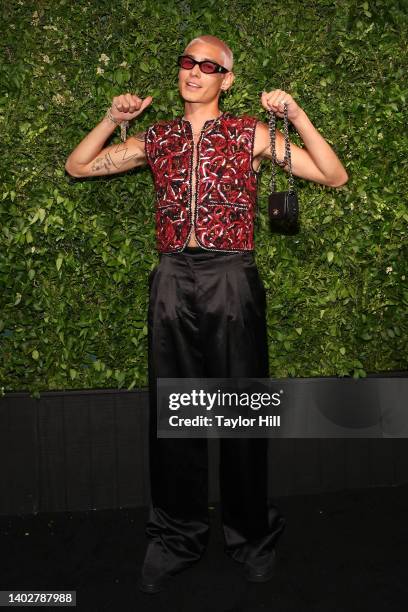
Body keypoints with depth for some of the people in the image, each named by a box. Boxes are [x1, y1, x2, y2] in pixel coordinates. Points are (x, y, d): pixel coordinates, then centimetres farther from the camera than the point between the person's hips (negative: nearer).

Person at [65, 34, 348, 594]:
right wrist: (113, 120, 6)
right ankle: (178, 536, 28)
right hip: (173, 283, 3)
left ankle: (252, 535, 28)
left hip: (231, 281, -2)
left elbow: (335, 177, 1)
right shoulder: (157, 139, 13)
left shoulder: (251, 133, 6)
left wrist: (297, 115, -8)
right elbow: (77, 167, 18)